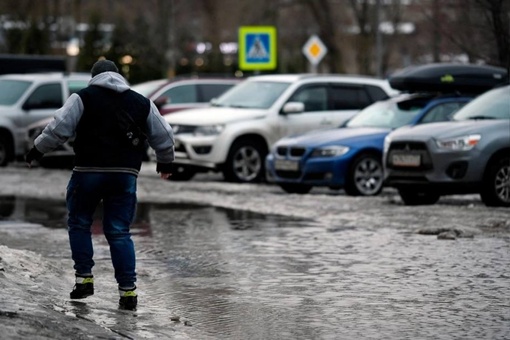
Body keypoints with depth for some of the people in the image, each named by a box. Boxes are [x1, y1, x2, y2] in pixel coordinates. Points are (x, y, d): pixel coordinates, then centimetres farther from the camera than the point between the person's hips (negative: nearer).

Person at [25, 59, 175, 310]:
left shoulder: (83, 98, 3)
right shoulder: (141, 103, 15)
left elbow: (60, 127, -6)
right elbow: (164, 137, 20)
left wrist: (38, 149, 7)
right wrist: (165, 162, 37)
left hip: (88, 171, -3)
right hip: (126, 174, 3)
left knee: (79, 223, 16)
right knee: (119, 232, 6)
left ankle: (84, 278, 9)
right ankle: (127, 290, -1)